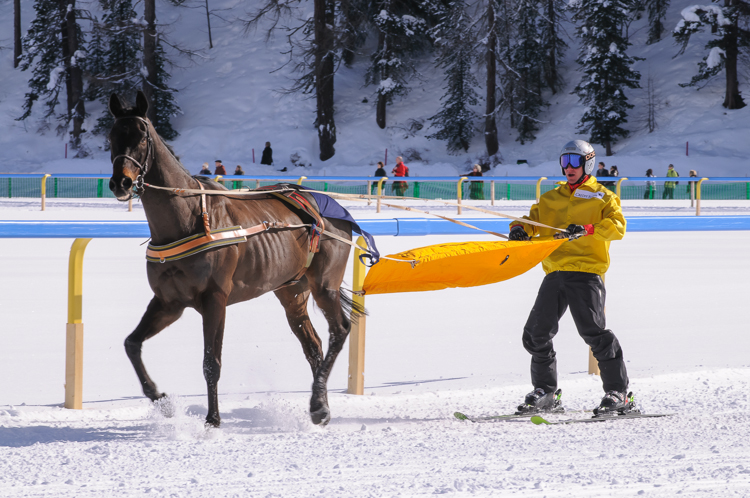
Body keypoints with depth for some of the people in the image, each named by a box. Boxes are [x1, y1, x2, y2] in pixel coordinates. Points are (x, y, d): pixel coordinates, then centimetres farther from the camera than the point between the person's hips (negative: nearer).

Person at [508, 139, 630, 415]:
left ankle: (618, 393, -10)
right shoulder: (551, 198, 24)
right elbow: (533, 218, 18)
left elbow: (617, 226, -8)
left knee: (594, 331, -15)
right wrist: (520, 229, -7)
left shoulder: (603, 197, 8)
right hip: (555, 272, 6)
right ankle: (545, 392, 15)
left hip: (586, 271, -6)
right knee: (536, 333, 2)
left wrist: (586, 229, -24)